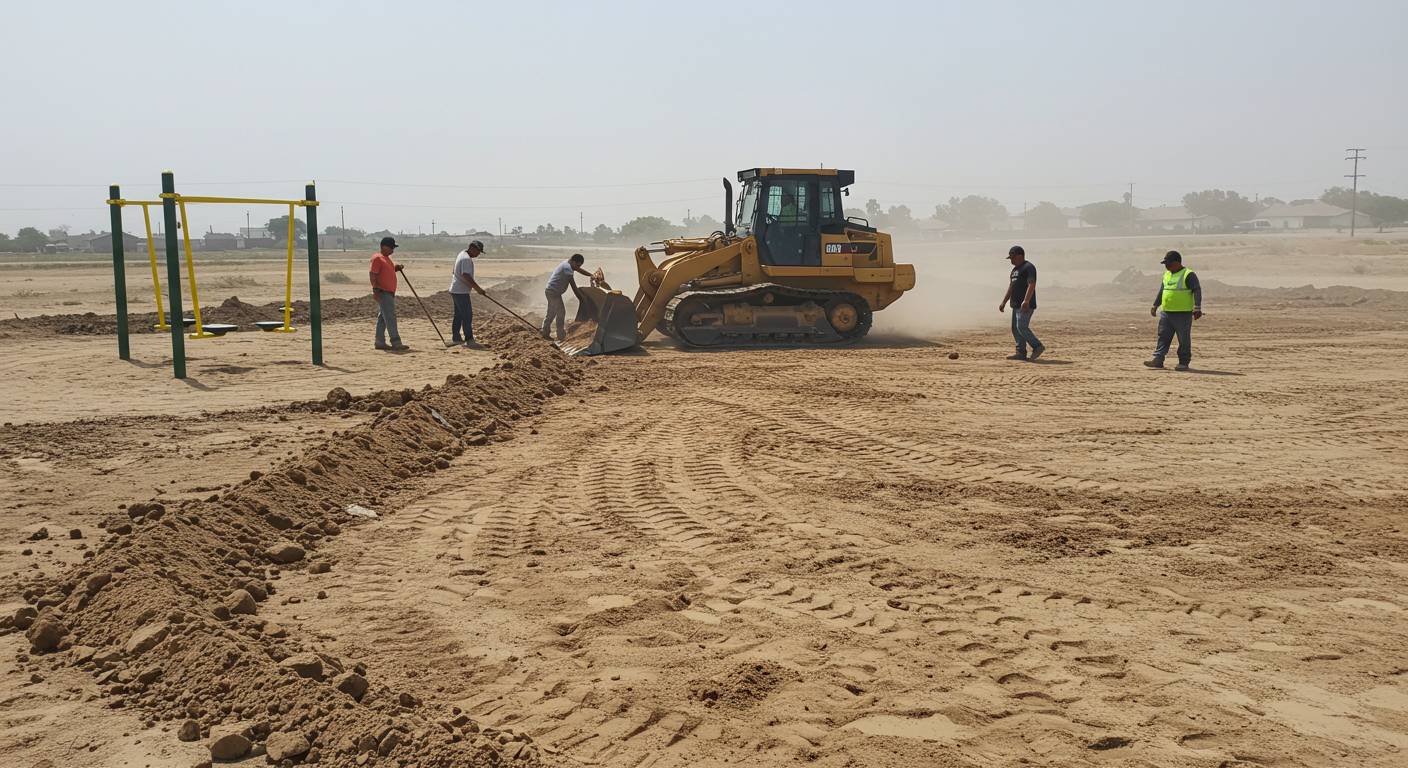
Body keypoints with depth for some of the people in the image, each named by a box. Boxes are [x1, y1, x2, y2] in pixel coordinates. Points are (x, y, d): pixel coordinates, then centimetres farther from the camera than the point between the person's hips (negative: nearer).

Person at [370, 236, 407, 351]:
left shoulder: (387, 259, 18)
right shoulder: (377, 258, -11)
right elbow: (373, 276, -17)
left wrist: (397, 267, 10)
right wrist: (376, 291, -25)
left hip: (389, 293, 10)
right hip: (382, 293, -10)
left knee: (383, 318, 13)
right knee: (390, 318, -15)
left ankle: (380, 342, 18)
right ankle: (396, 344, -20)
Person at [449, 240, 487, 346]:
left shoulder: (462, 254, 15)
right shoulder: (467, 259, -19)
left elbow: (453, 272, 25)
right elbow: (466, 276, -30)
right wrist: (477, 289, -27)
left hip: (456, 290, 11)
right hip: (461, 292, -11)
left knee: (459, 315, 15)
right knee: (467, 315, -9)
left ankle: (455, 337, 21)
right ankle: (469, 339, -10)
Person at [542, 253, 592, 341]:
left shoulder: (567, 264, 11)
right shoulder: (567, 268, -21)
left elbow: (580, 270, 23)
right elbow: (573, 284, -20)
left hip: (550, 291, 11)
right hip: (554, 292, -11)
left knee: (551, 313, 17)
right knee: (561, 312, -5)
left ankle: (545, 333, 25)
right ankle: (561, 336, -1)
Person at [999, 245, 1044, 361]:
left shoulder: (1028, 267, -10)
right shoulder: (1015, 269, 21)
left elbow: (1031, 285, -21)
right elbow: (1011, 288, 26)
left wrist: (1026, 301, -31)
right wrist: (1004, 302, 22)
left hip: (1025, 305, -10)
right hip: (1016, 305, 10)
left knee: (1022, 327, -16)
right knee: (1016, 329, 7)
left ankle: (1038, 346, -7)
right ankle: (1021, 353, 9)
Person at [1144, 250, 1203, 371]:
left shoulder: (1188, 275, -8)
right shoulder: (1167, 275, 15)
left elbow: (1197, 291, -15)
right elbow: (1161, 291, 24)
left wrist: (1197, 308, -23)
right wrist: (1155, 306, 25)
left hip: (1183, 314, -7)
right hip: (1166, 312, 7)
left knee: (1184, 339, 1)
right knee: (1163, 337, 2)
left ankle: (1184, 363, 8)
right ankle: (1158, 360, 2)